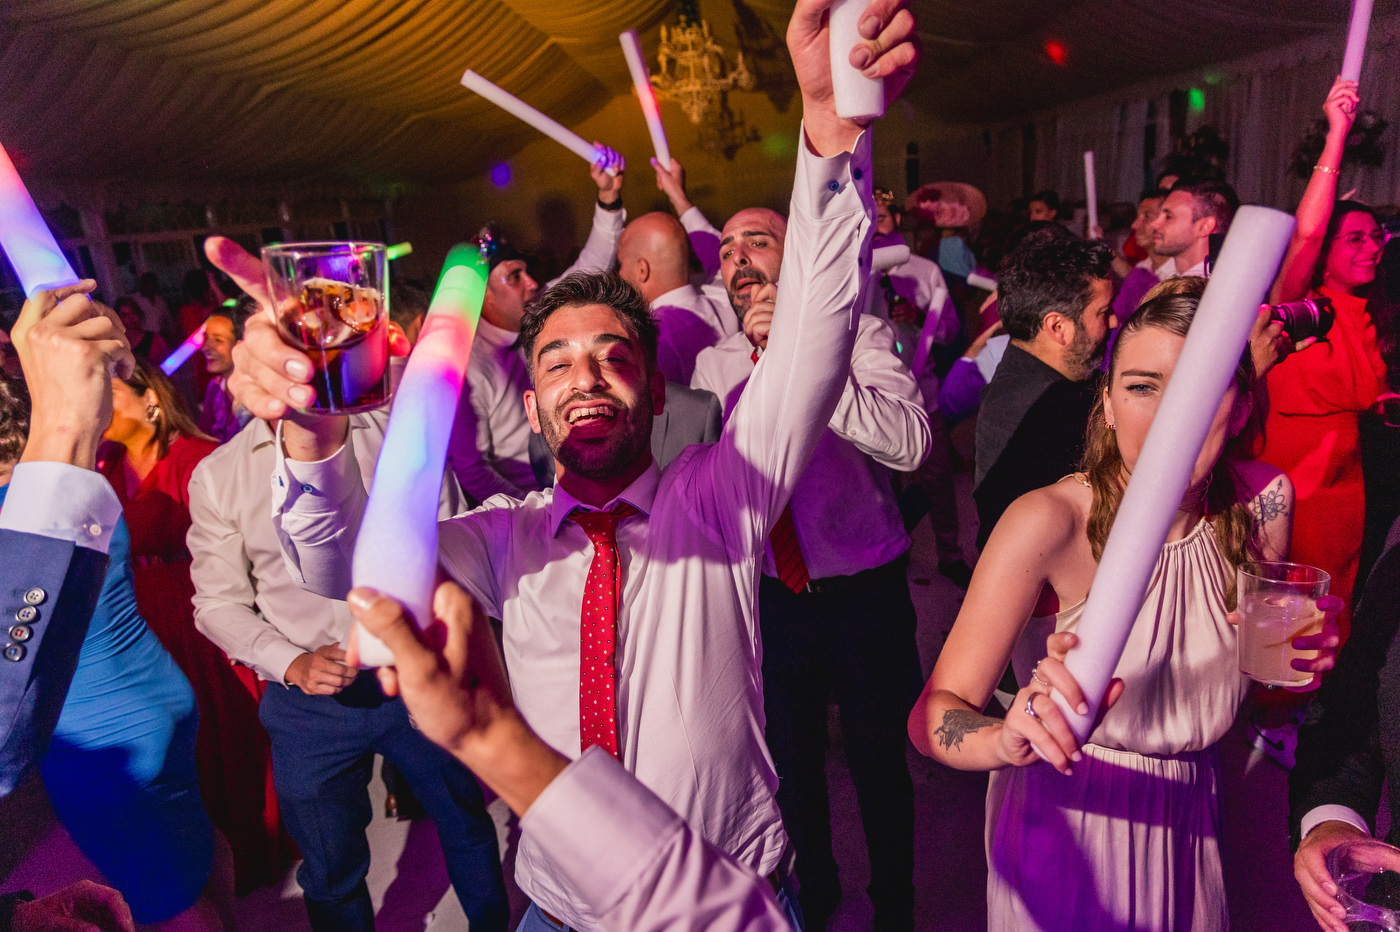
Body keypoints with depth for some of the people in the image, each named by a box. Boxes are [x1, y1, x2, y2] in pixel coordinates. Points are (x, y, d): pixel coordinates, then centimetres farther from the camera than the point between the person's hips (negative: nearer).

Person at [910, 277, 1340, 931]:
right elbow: (932, 714, -29)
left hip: (1189, 828, 5)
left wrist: (1299, 656, -17)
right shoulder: (1047, 522, -27)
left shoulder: (1262, 502, -12)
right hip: (1065, 836, -4)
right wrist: (1008, 739, -50)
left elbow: (1259, 694, 4)